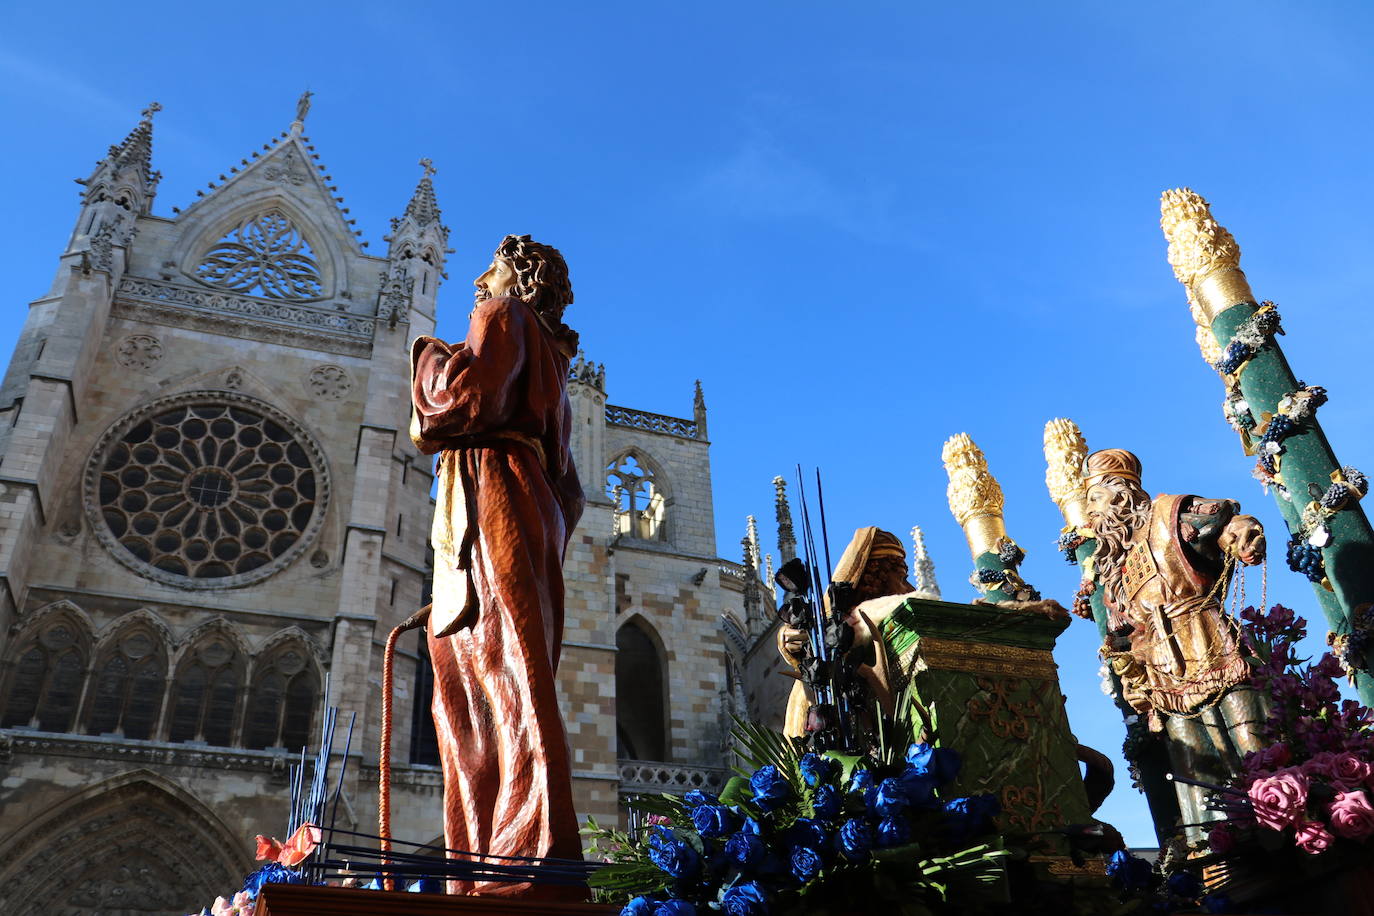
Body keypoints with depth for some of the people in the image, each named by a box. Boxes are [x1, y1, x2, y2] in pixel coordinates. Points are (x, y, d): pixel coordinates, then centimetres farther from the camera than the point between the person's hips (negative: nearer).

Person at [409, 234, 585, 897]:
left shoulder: (504, 317, 7)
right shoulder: (546, 359, 31)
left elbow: (466, 395, -12)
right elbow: (565, 483, 27)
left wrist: (428, 352, 7)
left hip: (492, 500, -9)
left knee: (505, 674, -19)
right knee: (473, 693, 3)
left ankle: (533, 856, -25)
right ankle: (488, 866, -1)